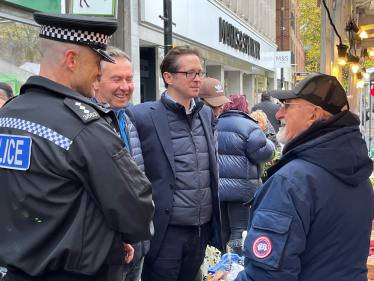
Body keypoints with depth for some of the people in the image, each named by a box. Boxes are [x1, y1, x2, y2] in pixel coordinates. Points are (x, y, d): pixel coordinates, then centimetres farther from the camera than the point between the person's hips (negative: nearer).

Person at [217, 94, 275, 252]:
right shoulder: (248, 126, -10)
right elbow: (264, 153, -12)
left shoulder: (216, 125, 9)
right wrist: (269, 144, 9)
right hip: (241, 188, -6)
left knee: (223, 228, 14)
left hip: (217, 186, 6)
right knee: (240, 229, 0)